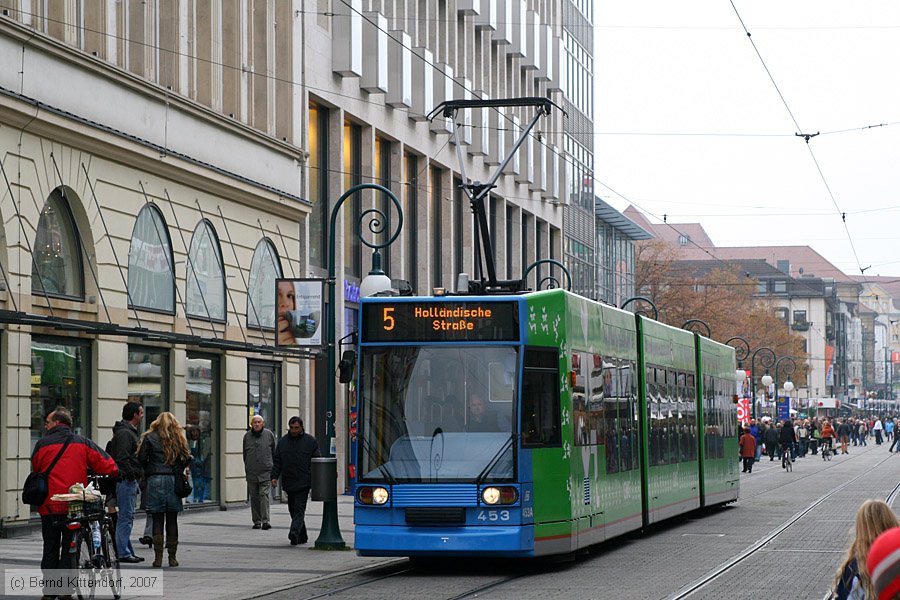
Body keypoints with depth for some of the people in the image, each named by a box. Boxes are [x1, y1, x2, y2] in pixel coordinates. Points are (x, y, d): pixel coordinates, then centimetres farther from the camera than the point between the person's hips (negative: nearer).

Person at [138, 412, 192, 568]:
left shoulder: (150, 438, 1)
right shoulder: (178, 438, 7)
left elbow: (141, 459, -3)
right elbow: (187, 460, 4)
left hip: (156, 480, -2)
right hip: (174, 481, 2)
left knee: (157, 520, 1)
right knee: (172, 520, 6)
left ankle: (158, 557, -4)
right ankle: (172, 557, 6)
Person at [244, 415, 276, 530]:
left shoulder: (269, 434, 4)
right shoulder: (247, 436, 8)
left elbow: (274, 452, 10)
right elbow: (245, 454, 16)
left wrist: (273, 467, 8)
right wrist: (246, 469, 13)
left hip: (266, 472, -3)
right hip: (251, 472, 3)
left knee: (264, 495, -13)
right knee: (254, 497, 5)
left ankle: (265, 521, -16)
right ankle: (257, 521, 13)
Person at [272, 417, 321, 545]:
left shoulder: (310, 441, 2)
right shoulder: (282, 441, 11)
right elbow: (276, 461, 14)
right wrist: (274, 476, 3)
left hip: (303, 482, -5)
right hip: (288, 482, 5)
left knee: (299, 509, -14)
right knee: (293, 509, 8)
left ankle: (294, 531, -26)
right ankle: (302, 536, 16)